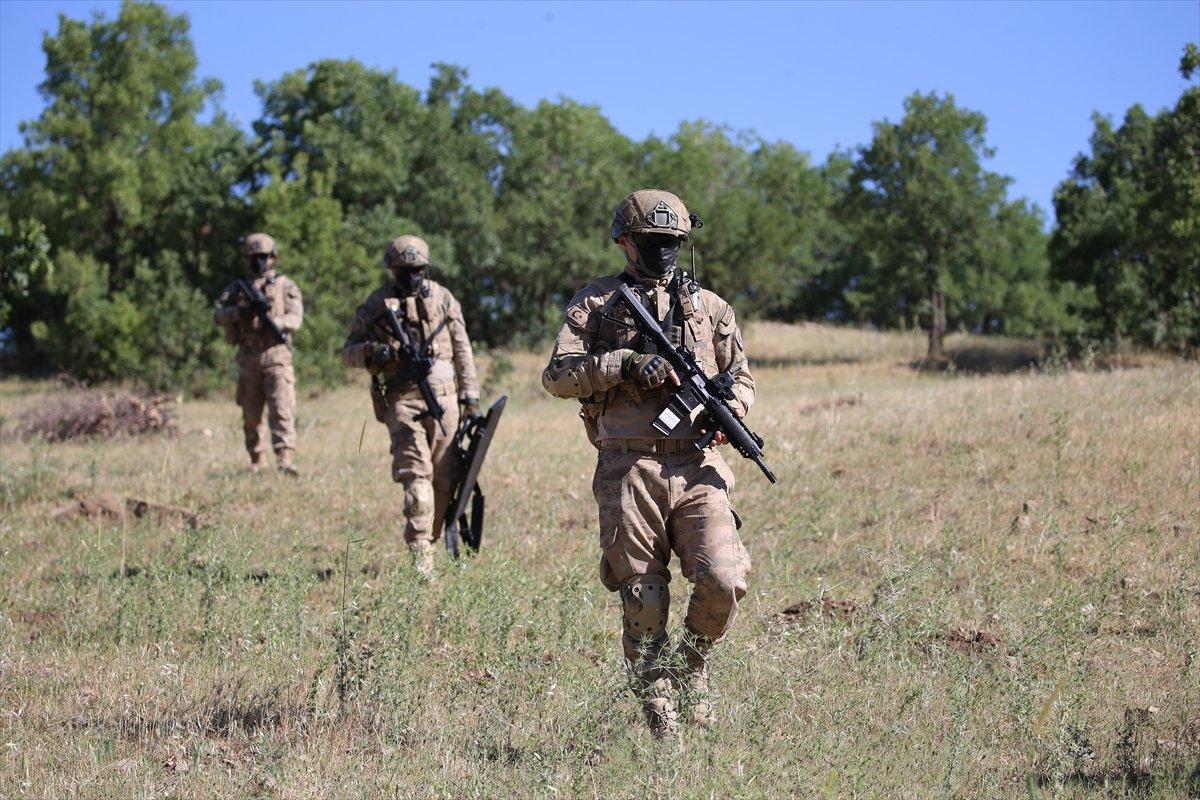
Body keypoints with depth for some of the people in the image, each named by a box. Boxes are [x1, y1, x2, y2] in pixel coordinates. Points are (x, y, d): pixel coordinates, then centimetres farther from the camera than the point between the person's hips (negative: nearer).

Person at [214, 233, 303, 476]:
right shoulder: (238, 288, 13)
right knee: (251, 416, 8)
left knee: (282, 410, -15)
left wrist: (274, 321, -23)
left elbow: (295, 318, -4)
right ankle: (257, 459, 22)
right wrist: (239, 312, -16)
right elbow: (218, 315, 3)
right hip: (248, 359, 3)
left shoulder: (286, 286, 7)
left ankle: (286, 459, -24)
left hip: (277, 356, -3)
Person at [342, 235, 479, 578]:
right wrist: (373, 352, -14)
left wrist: (470, 395, 8)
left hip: (443, 396, 3)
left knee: (444, 477, 4)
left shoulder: (442, 298, 10)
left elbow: (462, 350, 13)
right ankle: (420, 553, -16)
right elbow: (349, 350, 8)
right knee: (417, 474, -13)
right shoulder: (377, 304, 4)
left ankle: (429, 539, 18)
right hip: (403, 399, -3)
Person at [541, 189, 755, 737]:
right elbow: (557, 376, -1)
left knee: (723, 579, -15)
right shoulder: (596, 302, 8)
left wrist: (727, 410, -2)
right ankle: (659, 719, 12)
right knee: (643, 602, 0)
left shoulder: (709, 306, 16)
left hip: (697, 467, 2)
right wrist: (624, 364, -14)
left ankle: (692, 665, 14)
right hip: (629, 470, -2)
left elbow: (742, 378, 21)